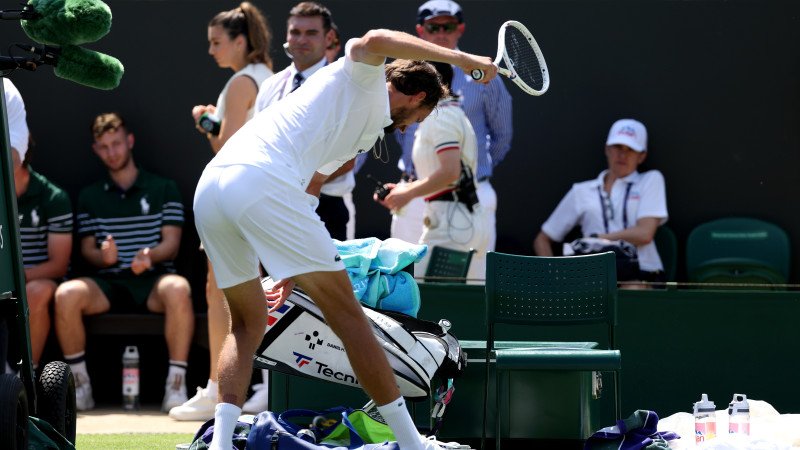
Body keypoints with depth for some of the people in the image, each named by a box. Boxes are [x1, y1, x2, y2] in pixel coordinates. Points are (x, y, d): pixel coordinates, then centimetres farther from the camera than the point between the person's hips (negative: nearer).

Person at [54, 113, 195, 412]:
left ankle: (176, 385, -34)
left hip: (153, 279, -2)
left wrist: (150, 256, -20)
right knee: (66, 294, -31)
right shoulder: (90, 196, 19)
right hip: (108, 284, 2)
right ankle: (80, 385, -19)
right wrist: (103, 256, -13)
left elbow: (171, 244, 4)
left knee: (178, 289, -39)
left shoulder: (164, 189, 13)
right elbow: (87, 249, 12)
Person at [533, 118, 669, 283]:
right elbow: (542, 240, 23)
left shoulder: (651, 180, 16)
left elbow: (644, 233, 0)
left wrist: (595, 239, 0)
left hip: (643, 276, -2)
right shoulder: (581, 191, 21)